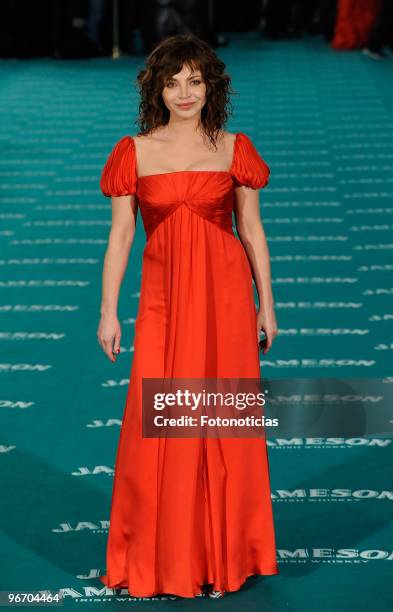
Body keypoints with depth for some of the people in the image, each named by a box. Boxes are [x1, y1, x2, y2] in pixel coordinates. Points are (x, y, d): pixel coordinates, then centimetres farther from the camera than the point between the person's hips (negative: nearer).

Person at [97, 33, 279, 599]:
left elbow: (252, 231, 8)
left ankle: (220, 555, 17)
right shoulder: (134, 153, 3)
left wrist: (266, 304, 6)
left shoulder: (233, 149, 4)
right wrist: (109, 312, 0)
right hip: (163, 297, 0)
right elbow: (120, 236, 4)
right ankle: (162, 557, 14)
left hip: (224, 295, 0)